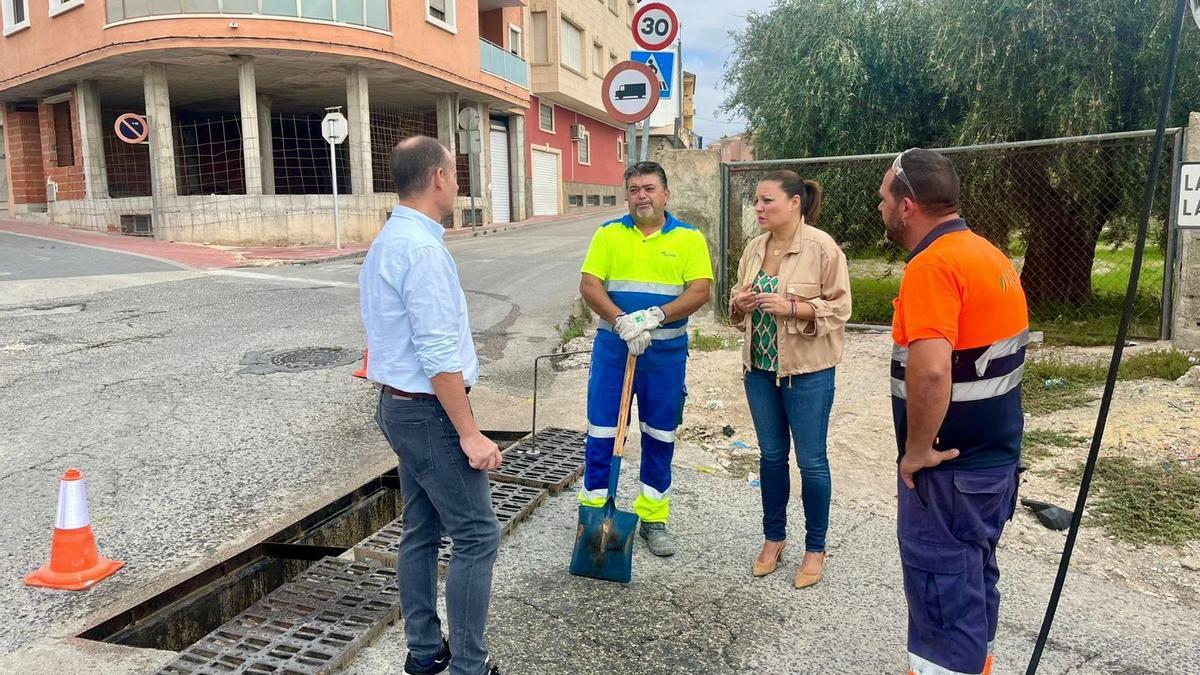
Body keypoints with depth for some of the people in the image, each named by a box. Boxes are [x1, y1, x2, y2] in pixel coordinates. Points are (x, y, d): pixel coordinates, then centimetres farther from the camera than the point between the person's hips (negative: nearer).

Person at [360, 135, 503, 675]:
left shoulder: (386, 242, 12)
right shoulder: (423, 249, -20)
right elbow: (440, 357, -24)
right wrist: (469, 434, -20)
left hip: (399, 406, 10)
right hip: (431, 412, -10)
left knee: (421, 531, 16)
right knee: (476, 535, -1)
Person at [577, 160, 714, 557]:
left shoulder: (688, 238, 1)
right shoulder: (609, 234, 3)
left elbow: (699, 291, -8)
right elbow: (589, 287, -5)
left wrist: (655, 316, -22)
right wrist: (623, 322, -21)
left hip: (666, 351, 0)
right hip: (613, 347, 0)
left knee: (660, 436, 10)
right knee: (601, 432, 4)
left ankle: (653, 518, 24)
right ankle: (594, 512, 19)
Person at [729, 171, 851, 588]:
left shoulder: (822, 247, -13)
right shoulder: (754, 248, 6)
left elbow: (839, 307, -12)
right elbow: (738, 301, 15)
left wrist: (791, 307, -25)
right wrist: (740, 304, -8)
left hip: (807, 370, -5)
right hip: (760, 367, 6)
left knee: (811, 459, 6)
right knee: (771, 455, 16)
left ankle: (815, 548, 24)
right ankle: (774, 537, 33)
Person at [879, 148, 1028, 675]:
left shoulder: (932, 264, -21)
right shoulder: (990, 255, 9)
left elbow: (931, 371, -34)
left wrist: (917, 450, -21)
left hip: (949, 469, -9)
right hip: (994, 456, 9)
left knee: (942, 594, 3)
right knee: (972, 582, 22)